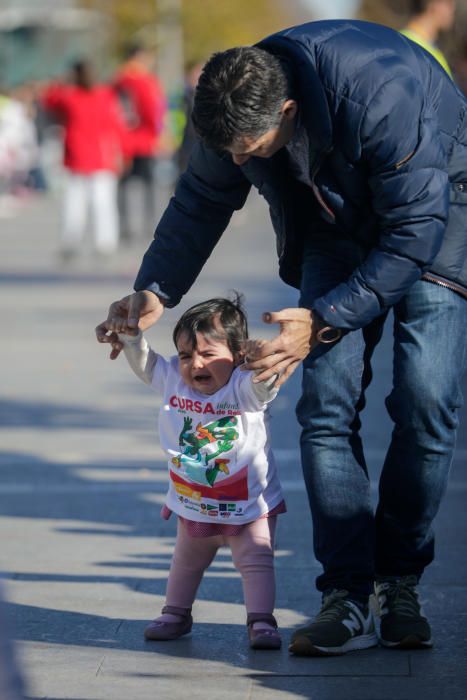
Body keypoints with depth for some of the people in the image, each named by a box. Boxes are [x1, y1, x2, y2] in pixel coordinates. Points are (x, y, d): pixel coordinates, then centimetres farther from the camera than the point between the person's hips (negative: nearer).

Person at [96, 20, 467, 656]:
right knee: (327, 402, -11)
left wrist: (324, 320, -30)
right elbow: (202, 200, 2)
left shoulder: (384, 96, -39)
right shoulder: (236, 105, -20)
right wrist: (154, 291, -7)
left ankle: (399, 583, 1)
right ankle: (347, 599, -11)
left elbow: (415, 231, -30)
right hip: (341, 217, 5)